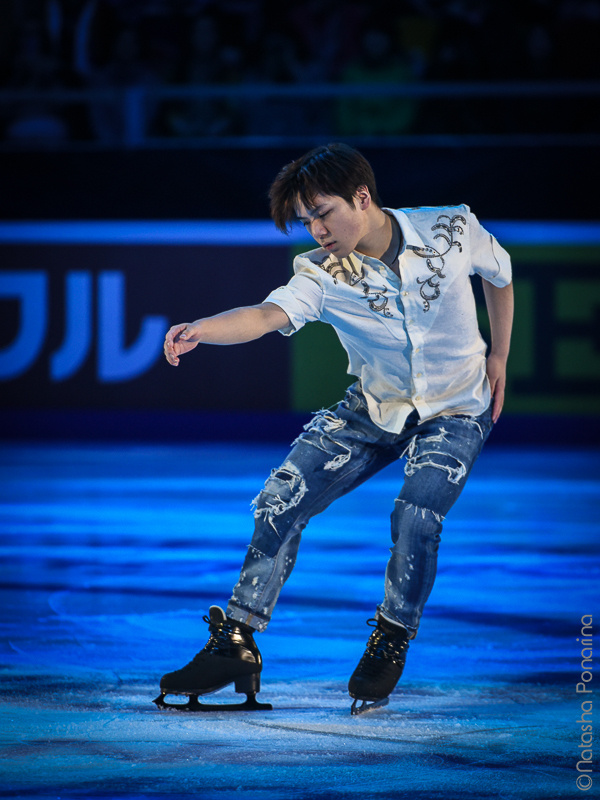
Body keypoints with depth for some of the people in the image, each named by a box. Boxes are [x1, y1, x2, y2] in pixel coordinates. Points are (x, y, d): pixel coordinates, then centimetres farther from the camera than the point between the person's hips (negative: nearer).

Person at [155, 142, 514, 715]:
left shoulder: (453, 230, -17)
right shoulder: (321, 275, -19)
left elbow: (499, 273, 5)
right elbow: (268, 315, -38)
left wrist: (499, 356, 6)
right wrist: (201, 330, -58)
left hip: (456, 410, -2)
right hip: (375, 409, 2)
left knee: (416, 516, -26)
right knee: (281, 501, -11)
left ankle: (391, 642, 0)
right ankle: (236, 646, -1)